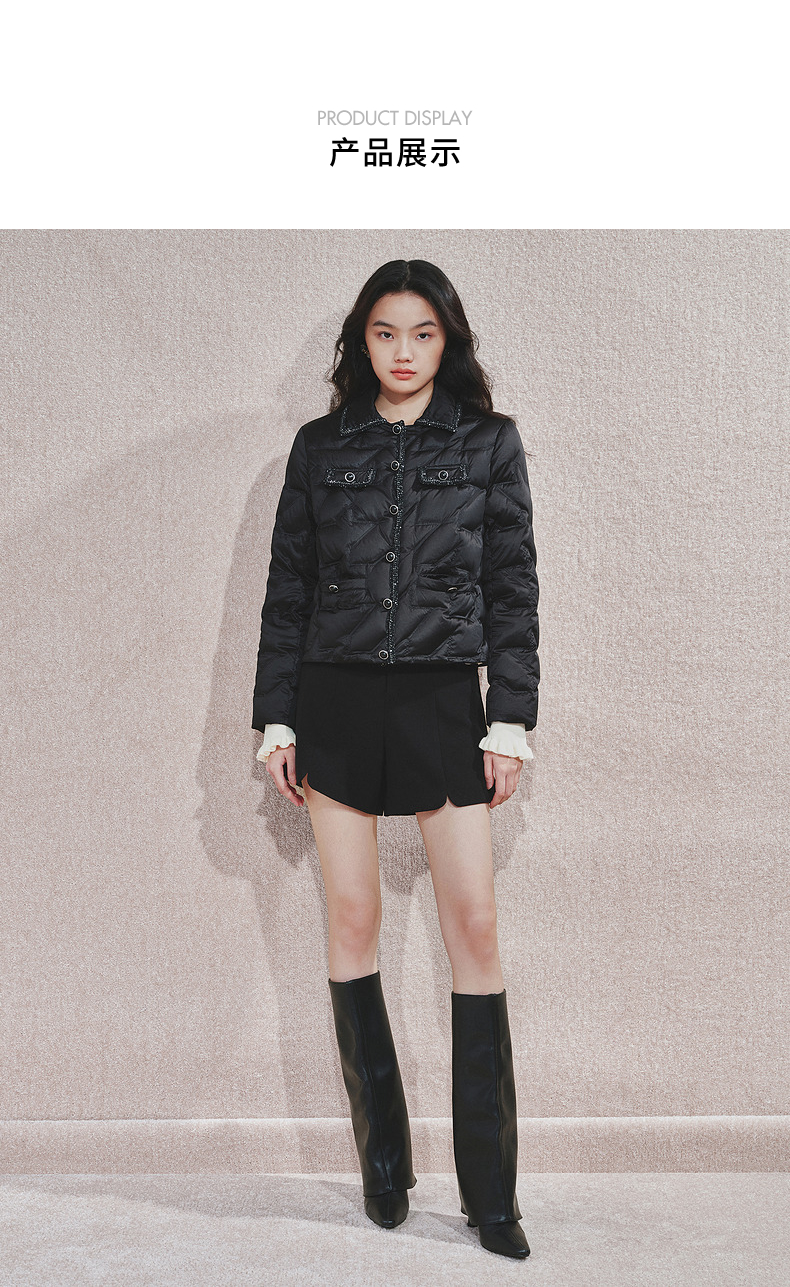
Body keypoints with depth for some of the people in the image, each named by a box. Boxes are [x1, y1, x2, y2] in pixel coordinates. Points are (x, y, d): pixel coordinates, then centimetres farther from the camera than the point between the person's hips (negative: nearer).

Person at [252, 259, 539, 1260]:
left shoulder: (490, 443, 6)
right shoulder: (320, 446, 9)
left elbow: (514, 588, 3)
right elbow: (286, 589, 8)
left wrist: (512, 719, -4)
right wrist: (276, 717, 3)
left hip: (443, 699, -1)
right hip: (335, 700, 2)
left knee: (475, 925, -5)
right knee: (352, 920, 4)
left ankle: (490, 1193, 8)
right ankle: (382, 1159, 22)